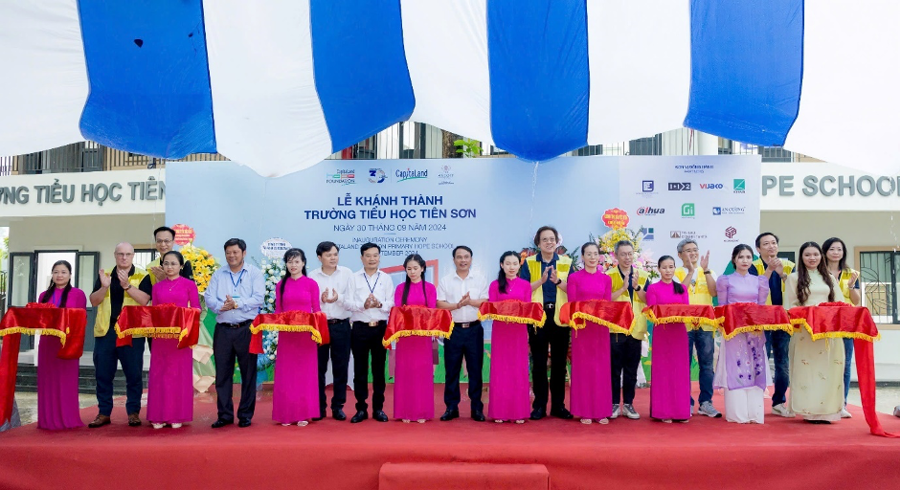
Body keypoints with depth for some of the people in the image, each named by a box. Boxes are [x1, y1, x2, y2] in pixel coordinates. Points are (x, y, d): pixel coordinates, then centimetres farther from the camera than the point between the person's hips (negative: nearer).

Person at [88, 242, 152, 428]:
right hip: (105, 331, 3)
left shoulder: (142, 276, 2)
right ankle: (104, 413, 16)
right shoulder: (104, 274, 12)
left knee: (134, 374, 1)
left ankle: (133, 412, 10)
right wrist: (104, 286, -13)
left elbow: (144, 300, -11)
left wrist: (127, 285, -23)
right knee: (103, 374, 7)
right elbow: (94, 301, 5)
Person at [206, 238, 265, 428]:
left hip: (247, 329, -3)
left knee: (248, 373, 2)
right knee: (222, 373, 5)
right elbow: (209, 298, 1)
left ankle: (245, 415, 12)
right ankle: (224, 415, 15)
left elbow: (258, 298, -9)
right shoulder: (218, 275, 12)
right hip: (223, 329, 3)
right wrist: (221, 306, -19)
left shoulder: (254, 273, 3)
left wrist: (237, 304, -19)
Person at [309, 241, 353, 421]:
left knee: (341, 367, 5)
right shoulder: (312, 276, 4)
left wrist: (339, 298, -20)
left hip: (341, 326, 0)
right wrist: (321, 299, -18)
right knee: (319, 367, 6)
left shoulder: (347, 273, 3)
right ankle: (319, 406, 17)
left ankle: (338, 406, 16)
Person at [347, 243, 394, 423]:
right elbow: (349, 303, -4)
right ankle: (361, 409, 13)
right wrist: (363, 305, -21)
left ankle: (378, 408, 15)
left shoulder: (386, 278, 7)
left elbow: (391, 304, -1)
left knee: (379, 369, 6)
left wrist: (379, 304, -20)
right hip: (360, 328, -1)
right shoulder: (354, 278, 4)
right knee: (360, 369, 4)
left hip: (380, 328, 1)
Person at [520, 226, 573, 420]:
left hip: (560, 317, 1)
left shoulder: (566, 262, 7)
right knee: (539, 362, 4)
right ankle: (539, 405, 11)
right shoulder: (529, 263, 5)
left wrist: (558, 281, -18)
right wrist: (541, 280, -17)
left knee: (559, 362, 6)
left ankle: (558, 405, 15)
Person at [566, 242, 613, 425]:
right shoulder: (574, 278, 1)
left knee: (601, 368, 4)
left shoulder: (606, 279, 9)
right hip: (581, 327, -2)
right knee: (583, 367, 1)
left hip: (601, 327, 2)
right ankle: (584, 411, 8)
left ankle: (602, 411, 12)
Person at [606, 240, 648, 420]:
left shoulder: (643, 276, 9)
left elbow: (648, 301, 1)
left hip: (636, 328, 3)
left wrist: (636, 287, -13)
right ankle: (615, 404, 9)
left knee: (631, 369, 8)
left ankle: (628, 404, 16)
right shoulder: (608, 275, 1)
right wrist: (623, 287, -17)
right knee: (615, 368, 1)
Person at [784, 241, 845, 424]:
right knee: (807, 368, -5)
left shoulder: (829, 278, 16)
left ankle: (826, 410, 7)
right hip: (805, 330, -3)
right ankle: (810, 410, -2)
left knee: (827, 369, 1)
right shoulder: (794, 278, 4)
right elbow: (789, 306, 0)